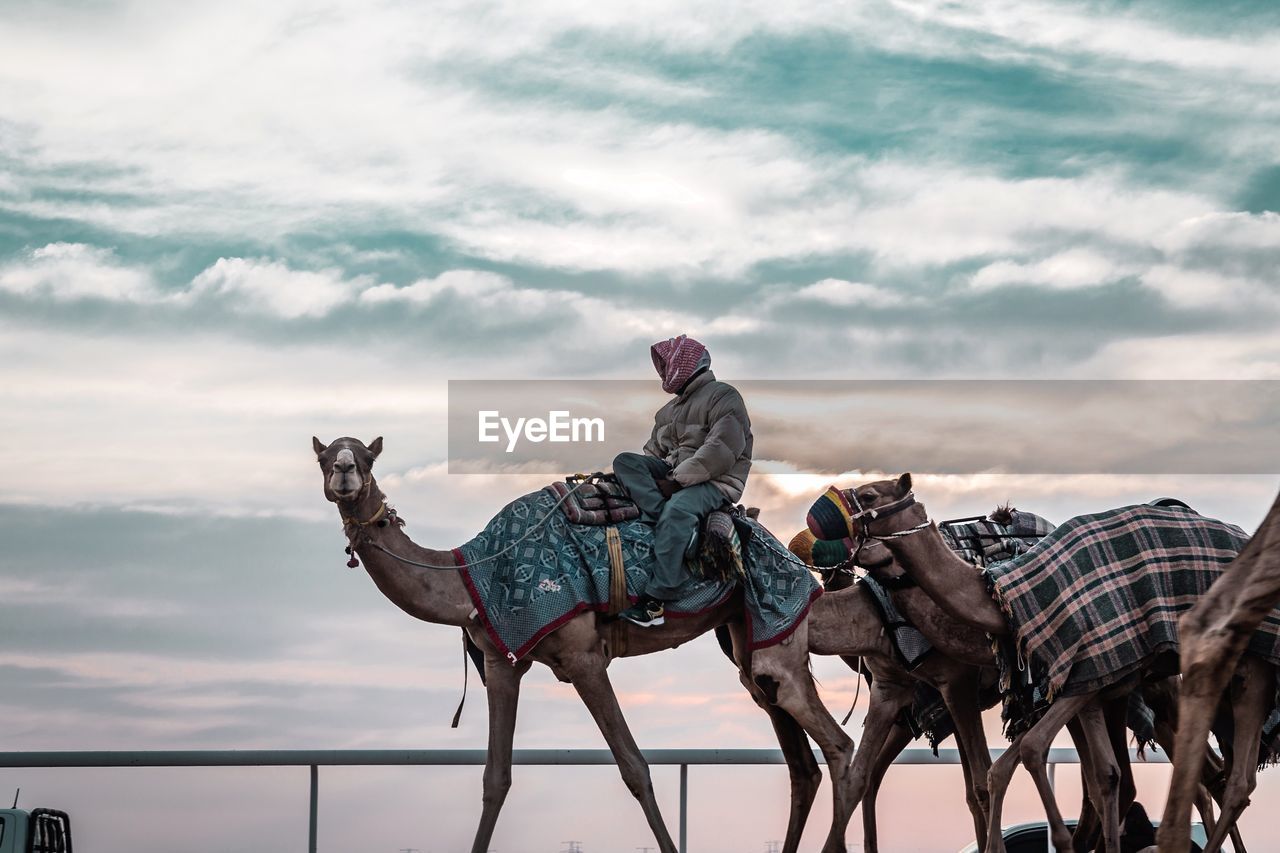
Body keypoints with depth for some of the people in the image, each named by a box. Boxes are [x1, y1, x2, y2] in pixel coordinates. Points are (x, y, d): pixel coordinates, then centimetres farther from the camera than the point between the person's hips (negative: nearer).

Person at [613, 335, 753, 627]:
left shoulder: (722, 396, -6)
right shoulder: (670, 409, 23)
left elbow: (721, 449, -19)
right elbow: (653, 450, 23)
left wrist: (677, 481, -23)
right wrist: (637, 476, 0)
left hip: (715, 480, -8)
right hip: (675, 473, 9)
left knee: (677, 510, -39)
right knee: (624, 460, -13)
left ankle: (656, 600, -41)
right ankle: (671, 523, -31)